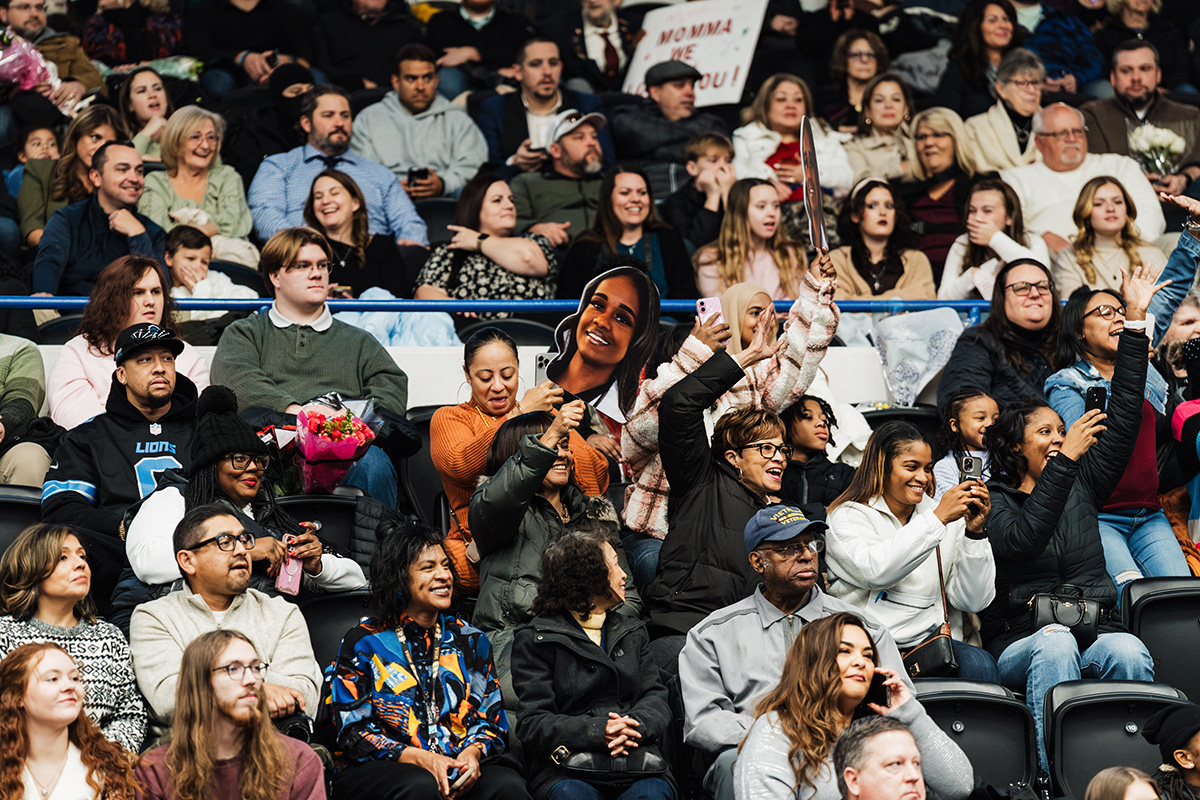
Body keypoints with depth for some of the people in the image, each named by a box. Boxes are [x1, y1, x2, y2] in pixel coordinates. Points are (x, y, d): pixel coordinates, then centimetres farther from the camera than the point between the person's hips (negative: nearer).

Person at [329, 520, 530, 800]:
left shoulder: (470, 640, 16)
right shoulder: (363, 642, 5)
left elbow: (491, 717, 15)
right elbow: (353, 732, -1)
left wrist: (473, 752, -10)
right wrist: (420, 758, -15)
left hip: (461, 764, 3)